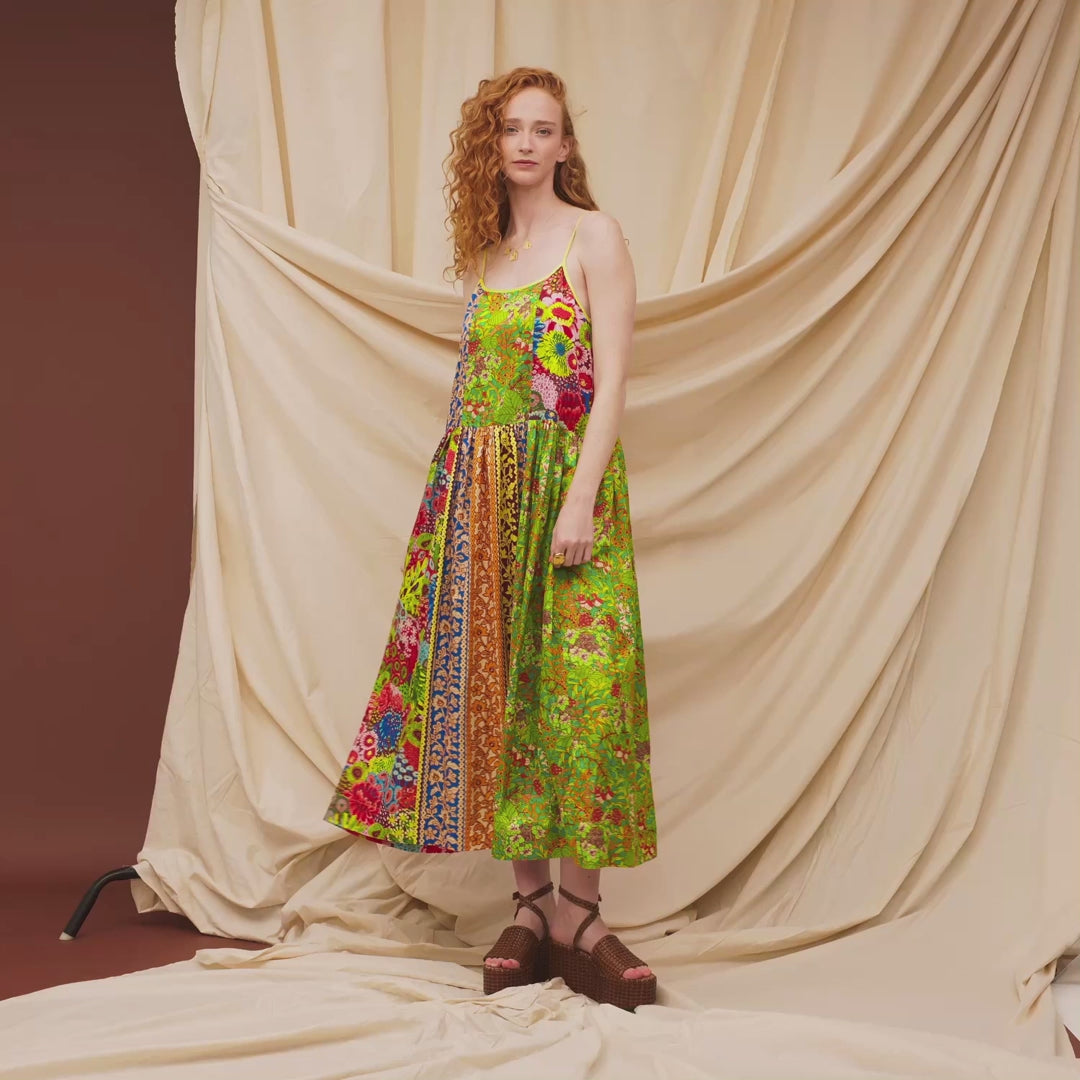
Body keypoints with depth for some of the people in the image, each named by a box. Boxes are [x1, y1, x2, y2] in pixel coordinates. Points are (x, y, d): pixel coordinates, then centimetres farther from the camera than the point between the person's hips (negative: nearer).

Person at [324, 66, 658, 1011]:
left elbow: (611, 379, -8)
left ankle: (578, 910, 0)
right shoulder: (483, 251, 16)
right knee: (494, 682, 3)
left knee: (577, 682, -8)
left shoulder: (593, 236, 0)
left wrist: (581, 500, -17)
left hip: (564, 479, -5)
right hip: (481, 490, 5)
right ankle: (531, 902, 11)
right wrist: (456, 492, 11)